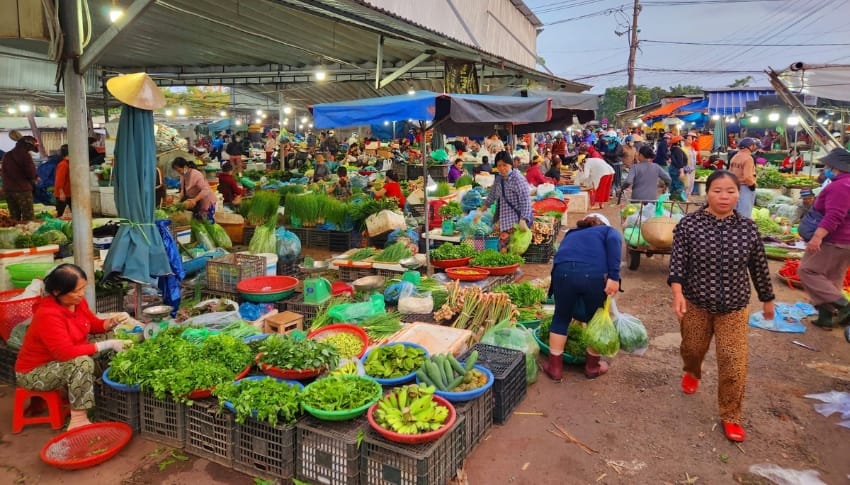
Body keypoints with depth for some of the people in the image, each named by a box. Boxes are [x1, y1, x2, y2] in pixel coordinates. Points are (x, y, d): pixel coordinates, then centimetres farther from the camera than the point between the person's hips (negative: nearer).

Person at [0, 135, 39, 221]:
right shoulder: (25, 155, -9)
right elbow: (31, 174, -11)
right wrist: (35, 177, 9)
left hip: (8, 189, 7)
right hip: (23, 190, -7)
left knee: (14, 218, 11)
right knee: (28, 218, -7)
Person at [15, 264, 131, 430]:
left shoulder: (77, 301, -7)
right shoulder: (48, 315, -31)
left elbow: (93, 325, 9)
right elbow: (66, 352, -36)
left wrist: (112, 321, -13)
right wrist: (108, 344, -35)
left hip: (64, 363, 8)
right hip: (34, 372, -8)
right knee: (83, 363, -33)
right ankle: (78, 421, -26)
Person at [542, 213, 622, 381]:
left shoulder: (571, 235, 40)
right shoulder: (608, 230, 30)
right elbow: (614, 241, 3)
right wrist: (614, 276, -6)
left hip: (564, 271, 2)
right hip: (595, 274, -2)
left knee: (561, 318, 24)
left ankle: (555, 366, 30)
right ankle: (593, 366, 36)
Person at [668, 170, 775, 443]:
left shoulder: (748, 229, -5)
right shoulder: (688, 225, -11)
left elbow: (759, 267, 5)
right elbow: (678, 261, -14)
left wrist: (767, 300, 14)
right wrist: (677, 292, -26)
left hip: (734, 307, 0)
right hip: (695, 303, 0)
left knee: (734, 363, -2)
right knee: (692, 348, 20)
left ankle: (731, 417, 16)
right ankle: (692, 373, 56)